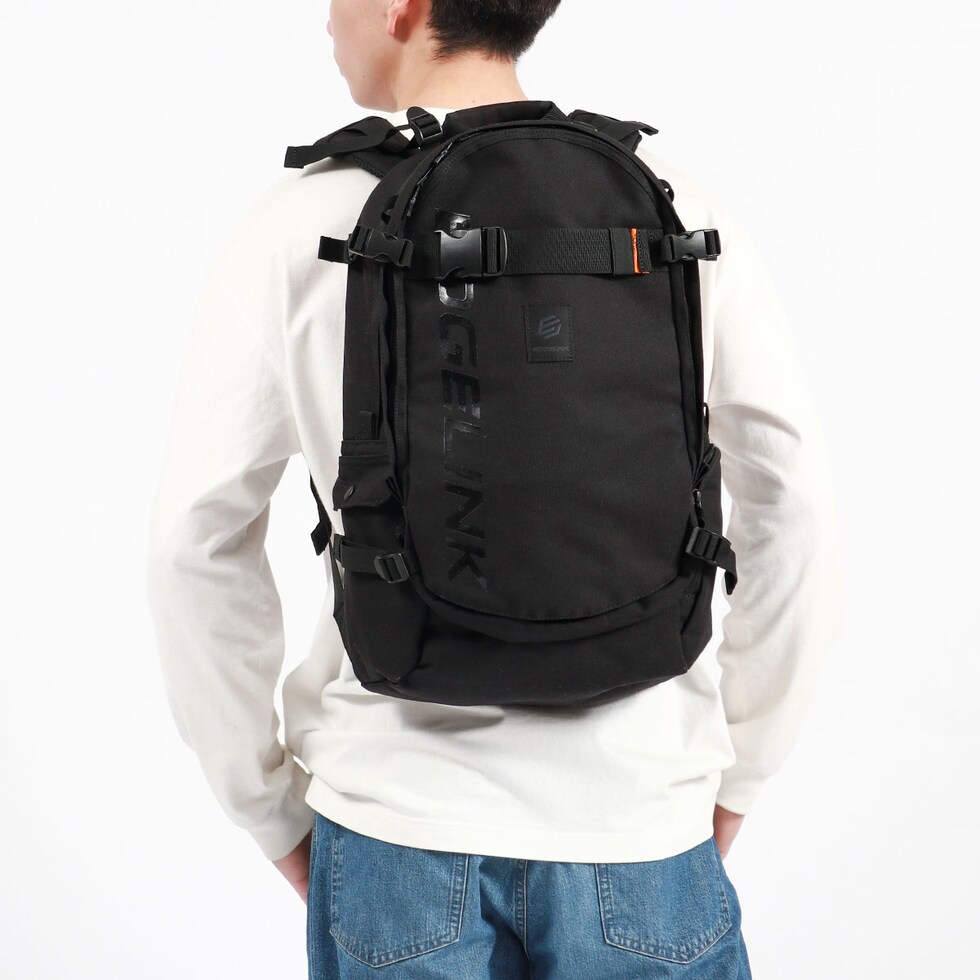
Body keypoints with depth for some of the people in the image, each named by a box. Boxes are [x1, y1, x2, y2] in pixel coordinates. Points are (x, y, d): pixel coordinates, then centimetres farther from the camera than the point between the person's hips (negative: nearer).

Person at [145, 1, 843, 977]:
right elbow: (795, 503, -1)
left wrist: (268, 803, 8)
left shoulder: (299, 225, -6)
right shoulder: (678, 210, -3)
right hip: (642, 825, 1)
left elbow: (197, 540, -4)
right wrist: (739, 769, 10)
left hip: (396, 822, -1)